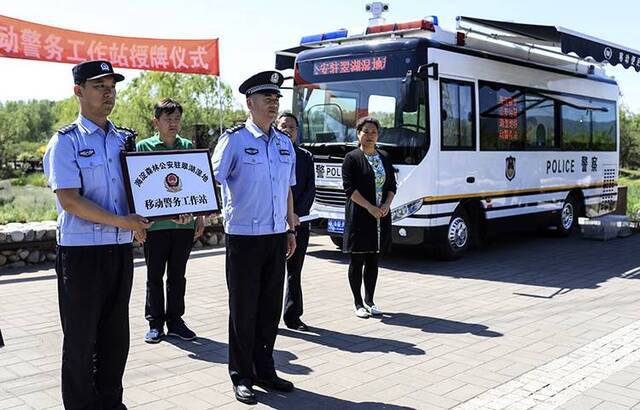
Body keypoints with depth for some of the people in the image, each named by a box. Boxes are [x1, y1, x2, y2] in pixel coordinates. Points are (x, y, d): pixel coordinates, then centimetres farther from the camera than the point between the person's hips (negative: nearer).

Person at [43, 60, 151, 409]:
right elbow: (69, 200, -16)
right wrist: (121, 221, -21)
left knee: (116, 336, 14)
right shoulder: (65, 142, -6)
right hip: (81, 251, -6)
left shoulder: (126, 140, 12)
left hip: (121, 248, 6)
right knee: (81, 338, 5)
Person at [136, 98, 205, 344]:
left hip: (185, 223, 3)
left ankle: (175, 321, 22)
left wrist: (200, 217, 9)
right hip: (155, 223, -3)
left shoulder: (188, 147, 8)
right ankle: (155, 323, 18)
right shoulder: (143, 147, -1)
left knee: (178, 275, 11)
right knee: (155, 276, 7)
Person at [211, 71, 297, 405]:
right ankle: (241, 376, 19)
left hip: (276, 237, 6)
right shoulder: (234, 139, -7)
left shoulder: (285, 143, 11)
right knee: (243, 309, 5)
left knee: (271, 308, 13)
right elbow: (213, 179, -15)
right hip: (244, 236, -5)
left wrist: (291, 229, 18)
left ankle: (264, 370, 28)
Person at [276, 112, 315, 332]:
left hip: (299, 221, 4)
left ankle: (293, 316, 17)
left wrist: (297, 214, -8)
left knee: (295, 270, 9)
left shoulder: (306, 157, 12)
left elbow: (310, 189, 6)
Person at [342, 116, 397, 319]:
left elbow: (392, 186, 12)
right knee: (357, 260, 2)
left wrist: (386, 205, -6)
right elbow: (349, 188, -11)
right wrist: (370, 207, -17)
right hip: (359, 216, -5)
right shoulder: (352, 158, -3)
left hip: (381, 216, 5)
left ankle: (369, 300, 21)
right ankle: (358, 302, 11)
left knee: (373, 260, 11)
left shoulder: (384, 159, 13)